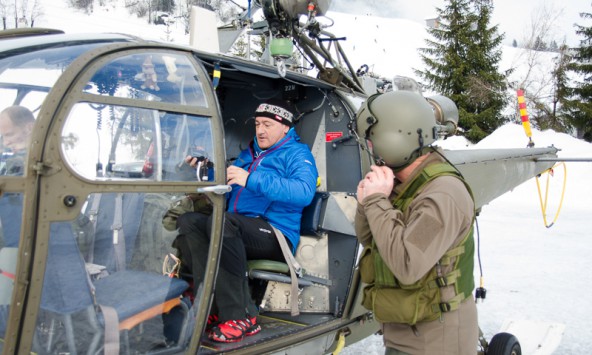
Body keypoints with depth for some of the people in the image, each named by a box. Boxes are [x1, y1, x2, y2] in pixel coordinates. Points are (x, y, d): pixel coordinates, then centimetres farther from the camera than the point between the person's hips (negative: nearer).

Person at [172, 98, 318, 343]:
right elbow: (225, 191, 26)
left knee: (221, 220, -34)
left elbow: (304, 192, -18)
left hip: (277, 236, -7)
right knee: (188, 220, -15)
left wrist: (252, 180, -25)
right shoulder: (248, 154, 27)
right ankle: (216, 307, -25)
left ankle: (239, 316, -31)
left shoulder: (297, 153, 4)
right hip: (239, 231, 7)